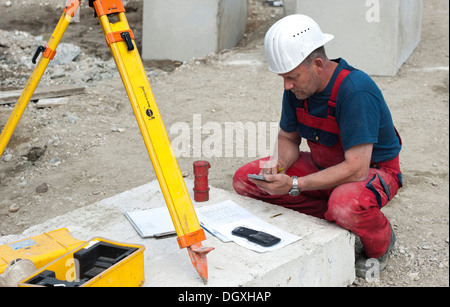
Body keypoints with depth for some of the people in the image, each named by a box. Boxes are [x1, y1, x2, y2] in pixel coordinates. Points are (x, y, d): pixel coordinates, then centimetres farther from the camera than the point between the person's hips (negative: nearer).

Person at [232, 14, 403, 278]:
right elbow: (288, 138, 5)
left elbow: (356, 169, -34)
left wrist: (294, 185, -34)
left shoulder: (356, 91, -32)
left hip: (373, 170, -7)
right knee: (244, 180, -5)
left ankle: (380, 241, -4)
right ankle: (333, 218, 0)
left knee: (346, 205, -42)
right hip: (323, 165, 7)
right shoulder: (297, 87, -10)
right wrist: (277, 164, -18)